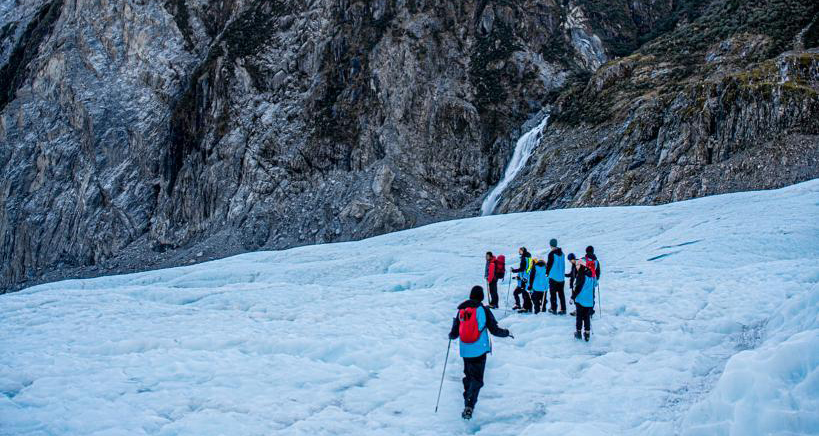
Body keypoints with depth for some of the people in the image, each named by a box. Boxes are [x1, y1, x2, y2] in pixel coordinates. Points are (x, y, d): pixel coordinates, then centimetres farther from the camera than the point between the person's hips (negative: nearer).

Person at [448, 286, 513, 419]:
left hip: (465, 351, 3)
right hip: (480, 350, -3)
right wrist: (507, 333, 15)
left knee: (468, 376, 20)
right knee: (476, 379, 0)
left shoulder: (461, 310, 4)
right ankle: (469, 405, -17)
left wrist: (450, 336, 31)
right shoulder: (483, 310, -6)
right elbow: (494, 330, -4)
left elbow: (454, 334, 7)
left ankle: (467, 404, 24)